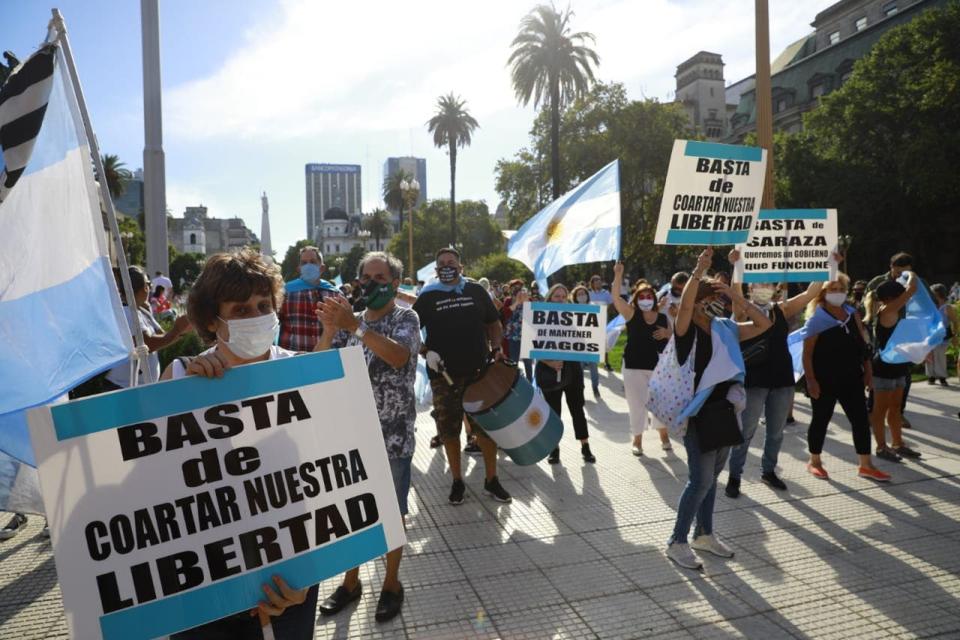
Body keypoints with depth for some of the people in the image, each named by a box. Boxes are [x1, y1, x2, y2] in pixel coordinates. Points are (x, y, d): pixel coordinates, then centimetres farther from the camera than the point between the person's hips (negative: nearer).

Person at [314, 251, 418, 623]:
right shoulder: (350, 320, 8)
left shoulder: (406, 318, -6)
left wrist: (355, 326, -34)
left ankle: (392, 583, 27)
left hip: (393, 436, -4)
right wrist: (329, 330, -19)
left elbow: (399, 356, -27)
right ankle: (351, 581, 32)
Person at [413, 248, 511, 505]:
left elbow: (494, 324, 15)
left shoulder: (476, 291, 7)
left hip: (479, 371, 1)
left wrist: (495, 348, 0)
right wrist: (426, 352, -9)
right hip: (444, 374, 0)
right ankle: (457, 481, 22)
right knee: (449, 429, 5)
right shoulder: (427, 297, 4)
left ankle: (491, 480, 20)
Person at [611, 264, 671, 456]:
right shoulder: (631, 313, -3)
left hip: (658, 366, 2)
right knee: (637, 404, 6)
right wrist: (618, 275, -28)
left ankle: (663, 436, 34)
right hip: (634, 366, -2)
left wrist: (666, 334, -10)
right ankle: (637, 440, 22)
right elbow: (616, 297, -18)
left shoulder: (663, 317, 4)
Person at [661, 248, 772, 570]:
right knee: (701, 480, -7)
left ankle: (704, 534, 31)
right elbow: (684, 305, -31)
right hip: (699, 413, -7)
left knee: (711, 477, 16)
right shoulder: (687, 330, -11)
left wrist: (736, 297, 0)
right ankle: (677, 542, 5)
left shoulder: (725, 329, 8)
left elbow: (763, 324, 8)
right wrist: (699, 271, -37)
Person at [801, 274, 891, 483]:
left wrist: (867, 370, 7)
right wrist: (811, 380, -18)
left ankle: (866, 465, 17)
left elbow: (862, 344, 12)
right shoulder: (817, 318, -11)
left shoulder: (852, 313, 7)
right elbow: (807, 354, -13)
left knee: (861, 420, 7)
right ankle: (815, 461, 21)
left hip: (851, 377, 6)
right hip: (824, 380, -6)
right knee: (821, 420, 5)